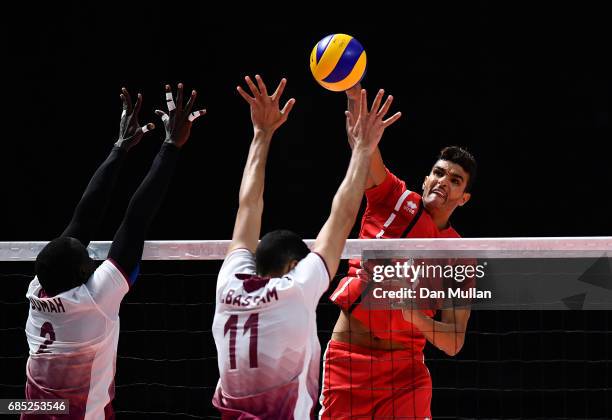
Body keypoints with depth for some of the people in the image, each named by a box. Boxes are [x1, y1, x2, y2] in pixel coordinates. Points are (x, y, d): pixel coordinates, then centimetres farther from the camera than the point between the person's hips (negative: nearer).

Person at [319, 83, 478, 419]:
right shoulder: (396, 201, 3)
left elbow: (453, 343, -1)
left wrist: (413, 315, -20)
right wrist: (354, 94, -30)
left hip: (404, 367, 1)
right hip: (347, 360, -1)